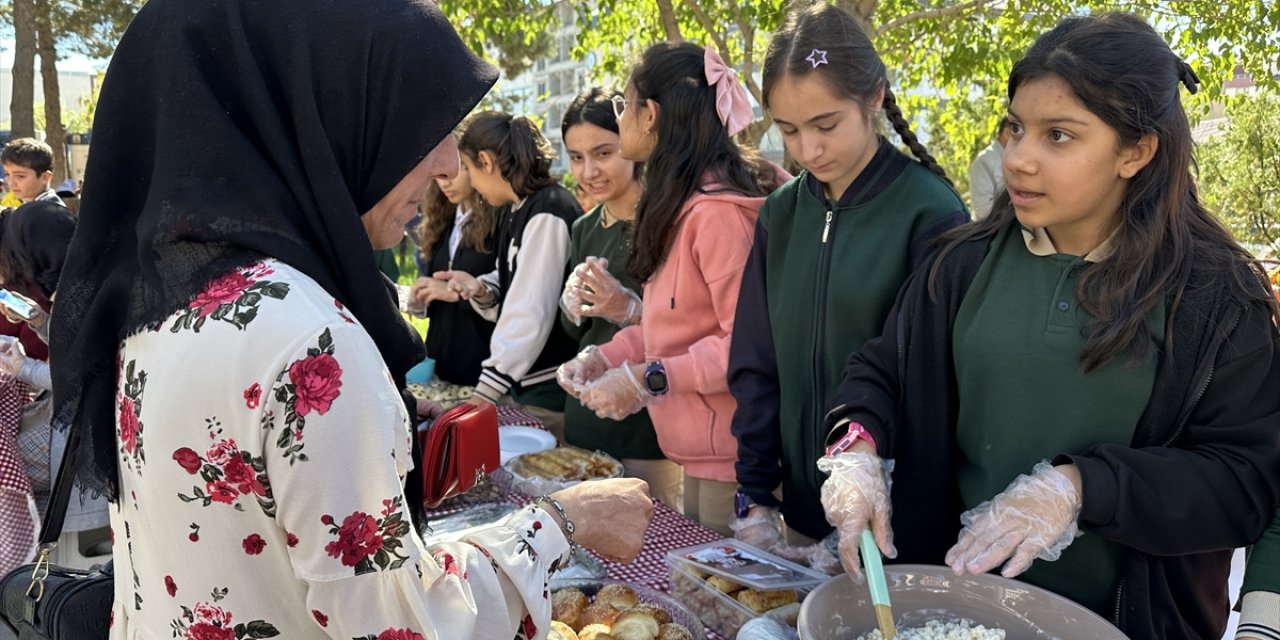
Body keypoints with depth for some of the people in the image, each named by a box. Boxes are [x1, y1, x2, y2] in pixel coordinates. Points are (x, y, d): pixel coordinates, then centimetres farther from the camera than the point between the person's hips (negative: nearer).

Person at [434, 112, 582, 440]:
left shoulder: (548, 214, -16)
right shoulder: (515, 210, 12)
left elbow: (532, 314, -20)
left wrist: (485, 392, -20)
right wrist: (481, 290, -6)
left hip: (550, 390, -8)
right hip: (521, 382, 8)